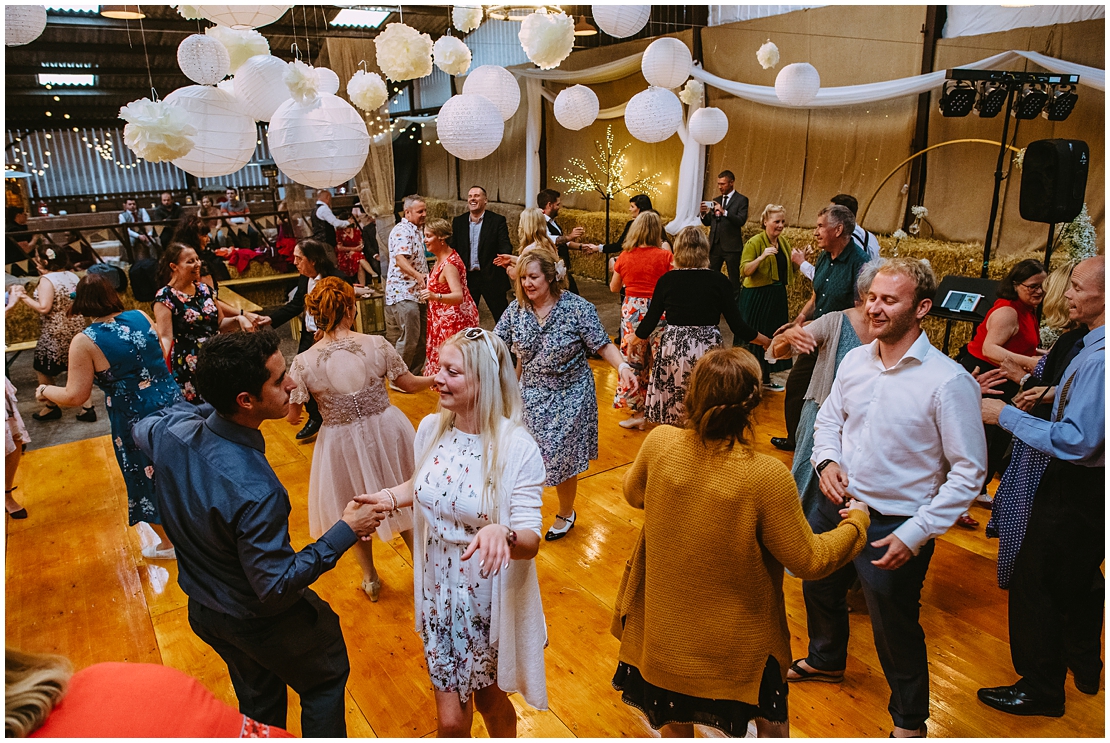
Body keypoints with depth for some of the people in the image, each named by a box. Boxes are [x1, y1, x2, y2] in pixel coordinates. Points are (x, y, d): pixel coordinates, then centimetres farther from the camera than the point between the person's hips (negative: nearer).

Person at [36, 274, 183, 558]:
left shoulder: (84, 342, -17)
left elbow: (75, 396, -14)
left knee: (147, 479, 16)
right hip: (171, 402, 5)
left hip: (135, 420, -5)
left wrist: (45, 391, 5)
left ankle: (168, 543, 33)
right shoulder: (141, 317, -4)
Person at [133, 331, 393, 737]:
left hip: (203, 609, 7)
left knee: (258, 702, 30)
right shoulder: (254, 491, -41)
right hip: (261, 623, -7)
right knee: (326, 677, 22)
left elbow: (142, 428, 8)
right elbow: (276, 588, -30)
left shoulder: (171, 430, -20)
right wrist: (344, 532, -26)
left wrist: (207, 405, 5)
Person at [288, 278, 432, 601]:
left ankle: (370, 578, 42)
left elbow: (292, 415, -9)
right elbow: (410, 384, -4)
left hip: (342, 441, 0)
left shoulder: (304, 362, -17)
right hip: (386, 429, 1)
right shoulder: (377, 344, -16)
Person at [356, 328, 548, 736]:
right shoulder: (431, 428, -7)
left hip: (491, 602, -3)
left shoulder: (518, 449, -23)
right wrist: (388, 496, -4)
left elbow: (531, 541, -23)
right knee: (450, 718, 13)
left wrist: (503, 533, -44)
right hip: (439, 595, 4)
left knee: (490, 699, 21)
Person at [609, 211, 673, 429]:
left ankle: (637, 412, 16)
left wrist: (614, 268, 30)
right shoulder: (665, 256, -7)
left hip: (632, 311, 2)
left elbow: (614, 288, 11)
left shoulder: (624, 256, 1)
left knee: (633, 361, 11)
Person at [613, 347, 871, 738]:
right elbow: (809, 561, -18)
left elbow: (634, 493, 0)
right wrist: (857, 520, -1)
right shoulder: (767, 477, -31)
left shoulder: (660, 443, -22)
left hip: (667, 621, 3)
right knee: (770, 717, 27)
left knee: (675, 717, 30)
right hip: (736, 638, -3)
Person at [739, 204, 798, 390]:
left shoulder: (784, 241, 10)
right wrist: (762, 256, -32)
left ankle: (765, 378, 23)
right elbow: (745, 270, -20)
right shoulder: (754, 242, -11)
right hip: (757, 297, -7)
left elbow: (789, 267, 21)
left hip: (777, 297, 7)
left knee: (773, 336, 11)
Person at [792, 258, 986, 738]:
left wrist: (915, 535, -20)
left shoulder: (949, 382, -21)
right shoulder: (855, 360, -3)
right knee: (819, 589, 27)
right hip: (837, 506, 6)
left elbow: (968, 471, -17)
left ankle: (909, 720, 42)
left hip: (894, 528, -6)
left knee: (896, 632, 12)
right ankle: (825, 660, 59)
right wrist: (826, 460, -8)